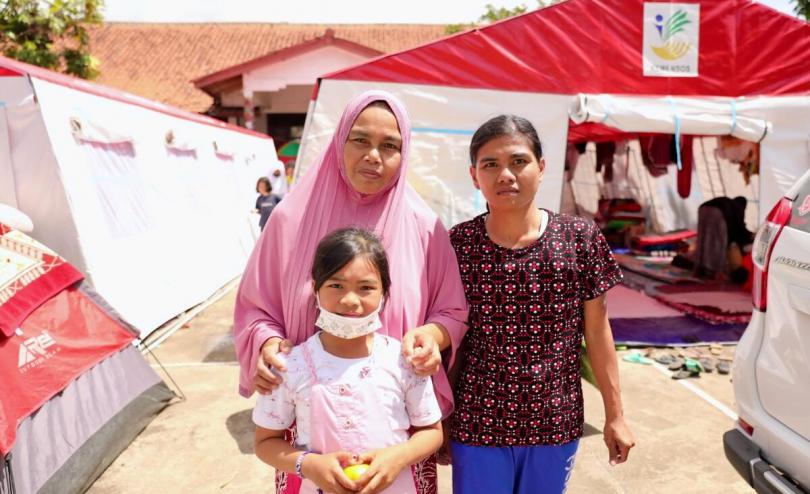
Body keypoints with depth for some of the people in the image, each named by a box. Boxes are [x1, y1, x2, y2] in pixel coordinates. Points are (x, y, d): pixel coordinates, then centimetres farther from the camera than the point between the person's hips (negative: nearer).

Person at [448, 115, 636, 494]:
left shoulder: (581, 239, -7)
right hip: (477, 424, -1)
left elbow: (597, 332, 1)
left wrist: (615, 415, 6)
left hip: (555, 424, 1)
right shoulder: (458, 244, -8)